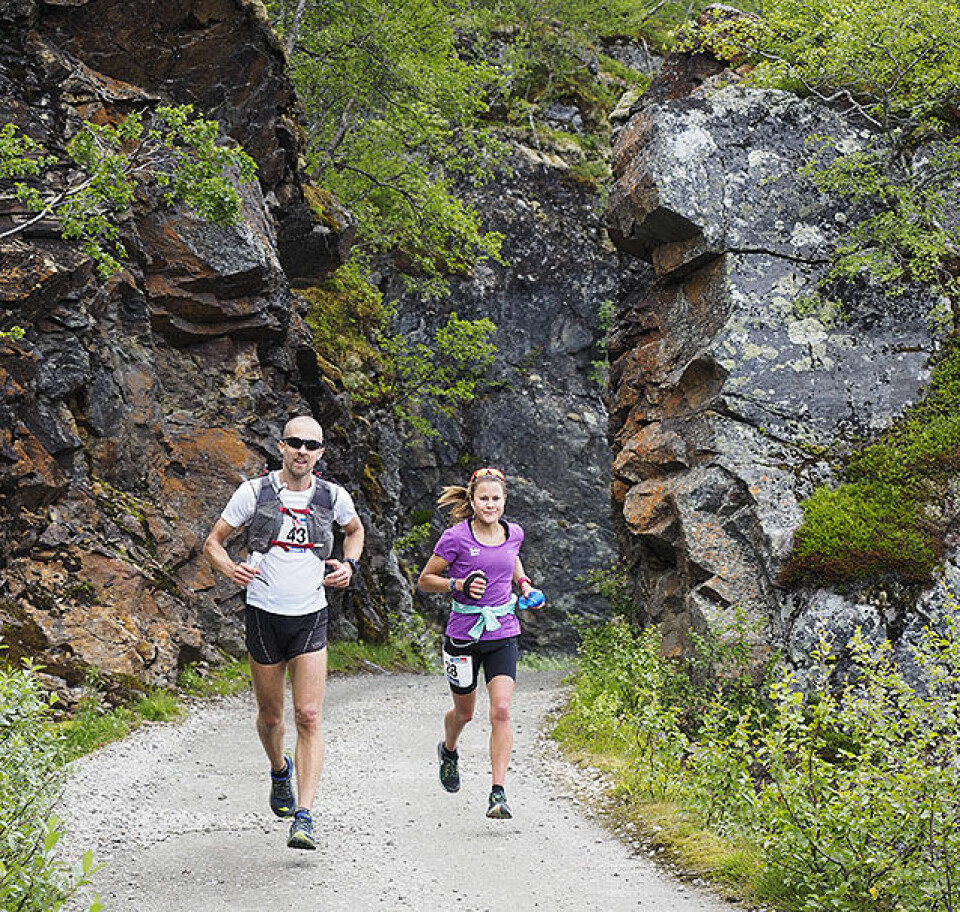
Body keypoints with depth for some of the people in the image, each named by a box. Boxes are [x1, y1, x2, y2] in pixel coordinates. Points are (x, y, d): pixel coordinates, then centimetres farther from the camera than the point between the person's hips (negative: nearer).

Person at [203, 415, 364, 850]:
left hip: (311, 618, 0)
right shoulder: (254, 492, -5)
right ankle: (280, 771, 45)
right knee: (270, 716, 12)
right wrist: (230, 568, -17)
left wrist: (349, 565, 3)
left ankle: (304, 818, -11)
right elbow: (213, 542, 4)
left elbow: (355, 530, 22)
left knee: (308, 716, -11)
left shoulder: (333, 496, 0)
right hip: (264, 615, 0)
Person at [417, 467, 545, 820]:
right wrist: (460, 585, -18)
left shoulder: (513, 533, 2)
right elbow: (425, 580, -3)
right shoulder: (456, 537, -11)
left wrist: (523, 583, 10)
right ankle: (448, 751, 51)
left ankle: (498, 794, -13)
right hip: (463, 633, -2)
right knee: (464, 711, 16)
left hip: (503, 635, 2)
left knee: (501, 710, -14)